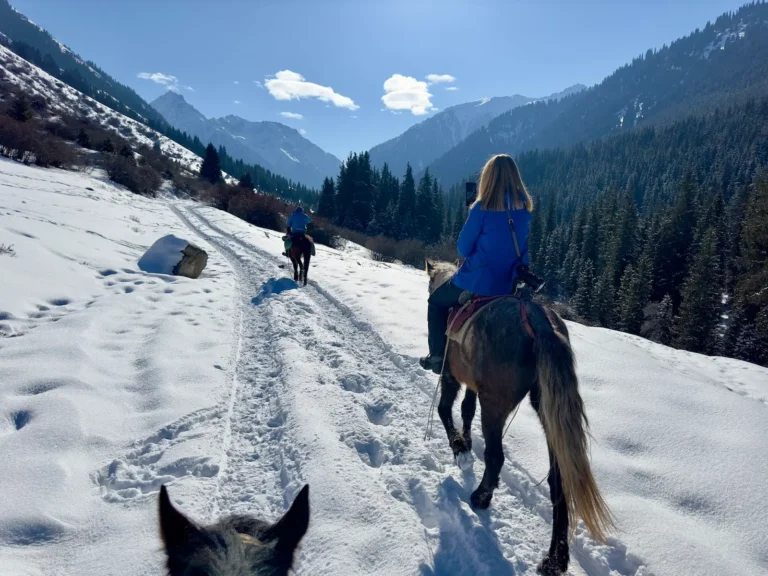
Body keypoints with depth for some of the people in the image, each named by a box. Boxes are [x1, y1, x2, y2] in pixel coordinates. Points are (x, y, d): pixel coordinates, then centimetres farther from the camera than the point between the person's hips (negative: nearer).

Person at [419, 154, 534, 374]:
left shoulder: (483, 208, -17)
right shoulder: (524, 207, 0)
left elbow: (463, 249, -9)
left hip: (477, 282, -6)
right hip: (510, 284, 6)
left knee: (436, 302, 21)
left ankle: (438, 356, 18)